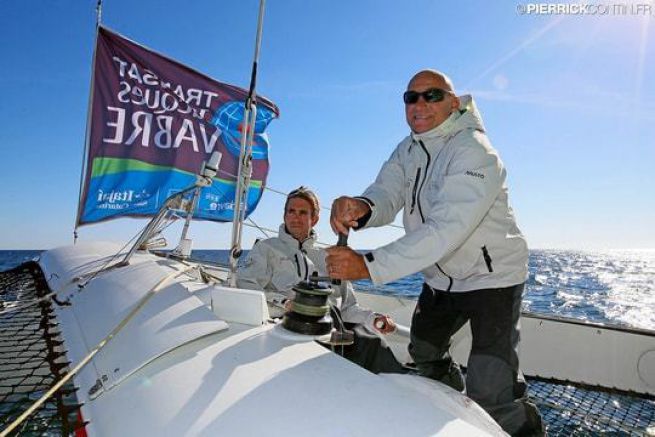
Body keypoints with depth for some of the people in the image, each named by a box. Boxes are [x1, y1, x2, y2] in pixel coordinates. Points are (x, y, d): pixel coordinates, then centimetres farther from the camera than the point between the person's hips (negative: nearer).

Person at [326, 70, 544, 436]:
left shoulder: (475, 152, -25)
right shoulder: (408, 150, 1)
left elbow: (446, 230, -37)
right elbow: (386, 194, -14)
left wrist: (370, 265, -45)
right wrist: (362, 208, -40)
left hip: (492, 276, -8)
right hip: (441, 279, 8)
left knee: (490, 395, -15)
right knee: (423, 351, 25)